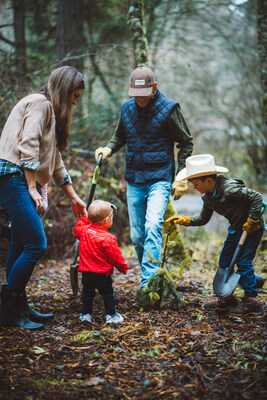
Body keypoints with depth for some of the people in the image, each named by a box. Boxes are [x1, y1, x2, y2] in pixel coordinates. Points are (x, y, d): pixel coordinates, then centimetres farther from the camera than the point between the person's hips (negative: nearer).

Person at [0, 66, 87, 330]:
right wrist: (33, 189, -18)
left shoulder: (51, 110, 25)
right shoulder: (40, 103, -5)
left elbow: (55, 160, 26)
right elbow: (28, 146, -16)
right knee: (36, 245, -14)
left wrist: (74, 198, 25)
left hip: (22, 181, 10)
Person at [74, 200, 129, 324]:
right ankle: (111, 315, 16)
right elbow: (115, 257, -12)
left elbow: (77, 228, 23)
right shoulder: (108, 238, -19)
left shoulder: (83, 231, -4)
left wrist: (85, 219, 28)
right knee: (107, 294, 10)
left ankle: (86, 314, 23)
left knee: (87, 293, 17)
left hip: (86, 272, 5)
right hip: (102, 273, -5)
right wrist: (124, 267, 3)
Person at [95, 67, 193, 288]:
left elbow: (186, 143, -1)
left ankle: (148, 280, -22)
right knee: (137, 235, 8)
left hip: (160, 179, -5)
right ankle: (149, 276, 24)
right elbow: (120, 136, 22)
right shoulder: (126, 108, 7)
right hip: (134, 181, 5)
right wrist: (109, 149, 0)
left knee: (153, 226, -22)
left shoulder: (169, 108, -6)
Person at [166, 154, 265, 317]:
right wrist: (185, 220, -5)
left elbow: (257, 197, -25)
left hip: (252, 228, -9)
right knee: (225, 262, 9)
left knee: (243, 263, -11)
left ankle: (251, 302, 0)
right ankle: (228, 299, 20)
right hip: (236, 229, 9)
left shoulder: (229, 189, -29)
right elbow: (203, 218, 9)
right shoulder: (208, 197, -3)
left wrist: (252, 221, -24)